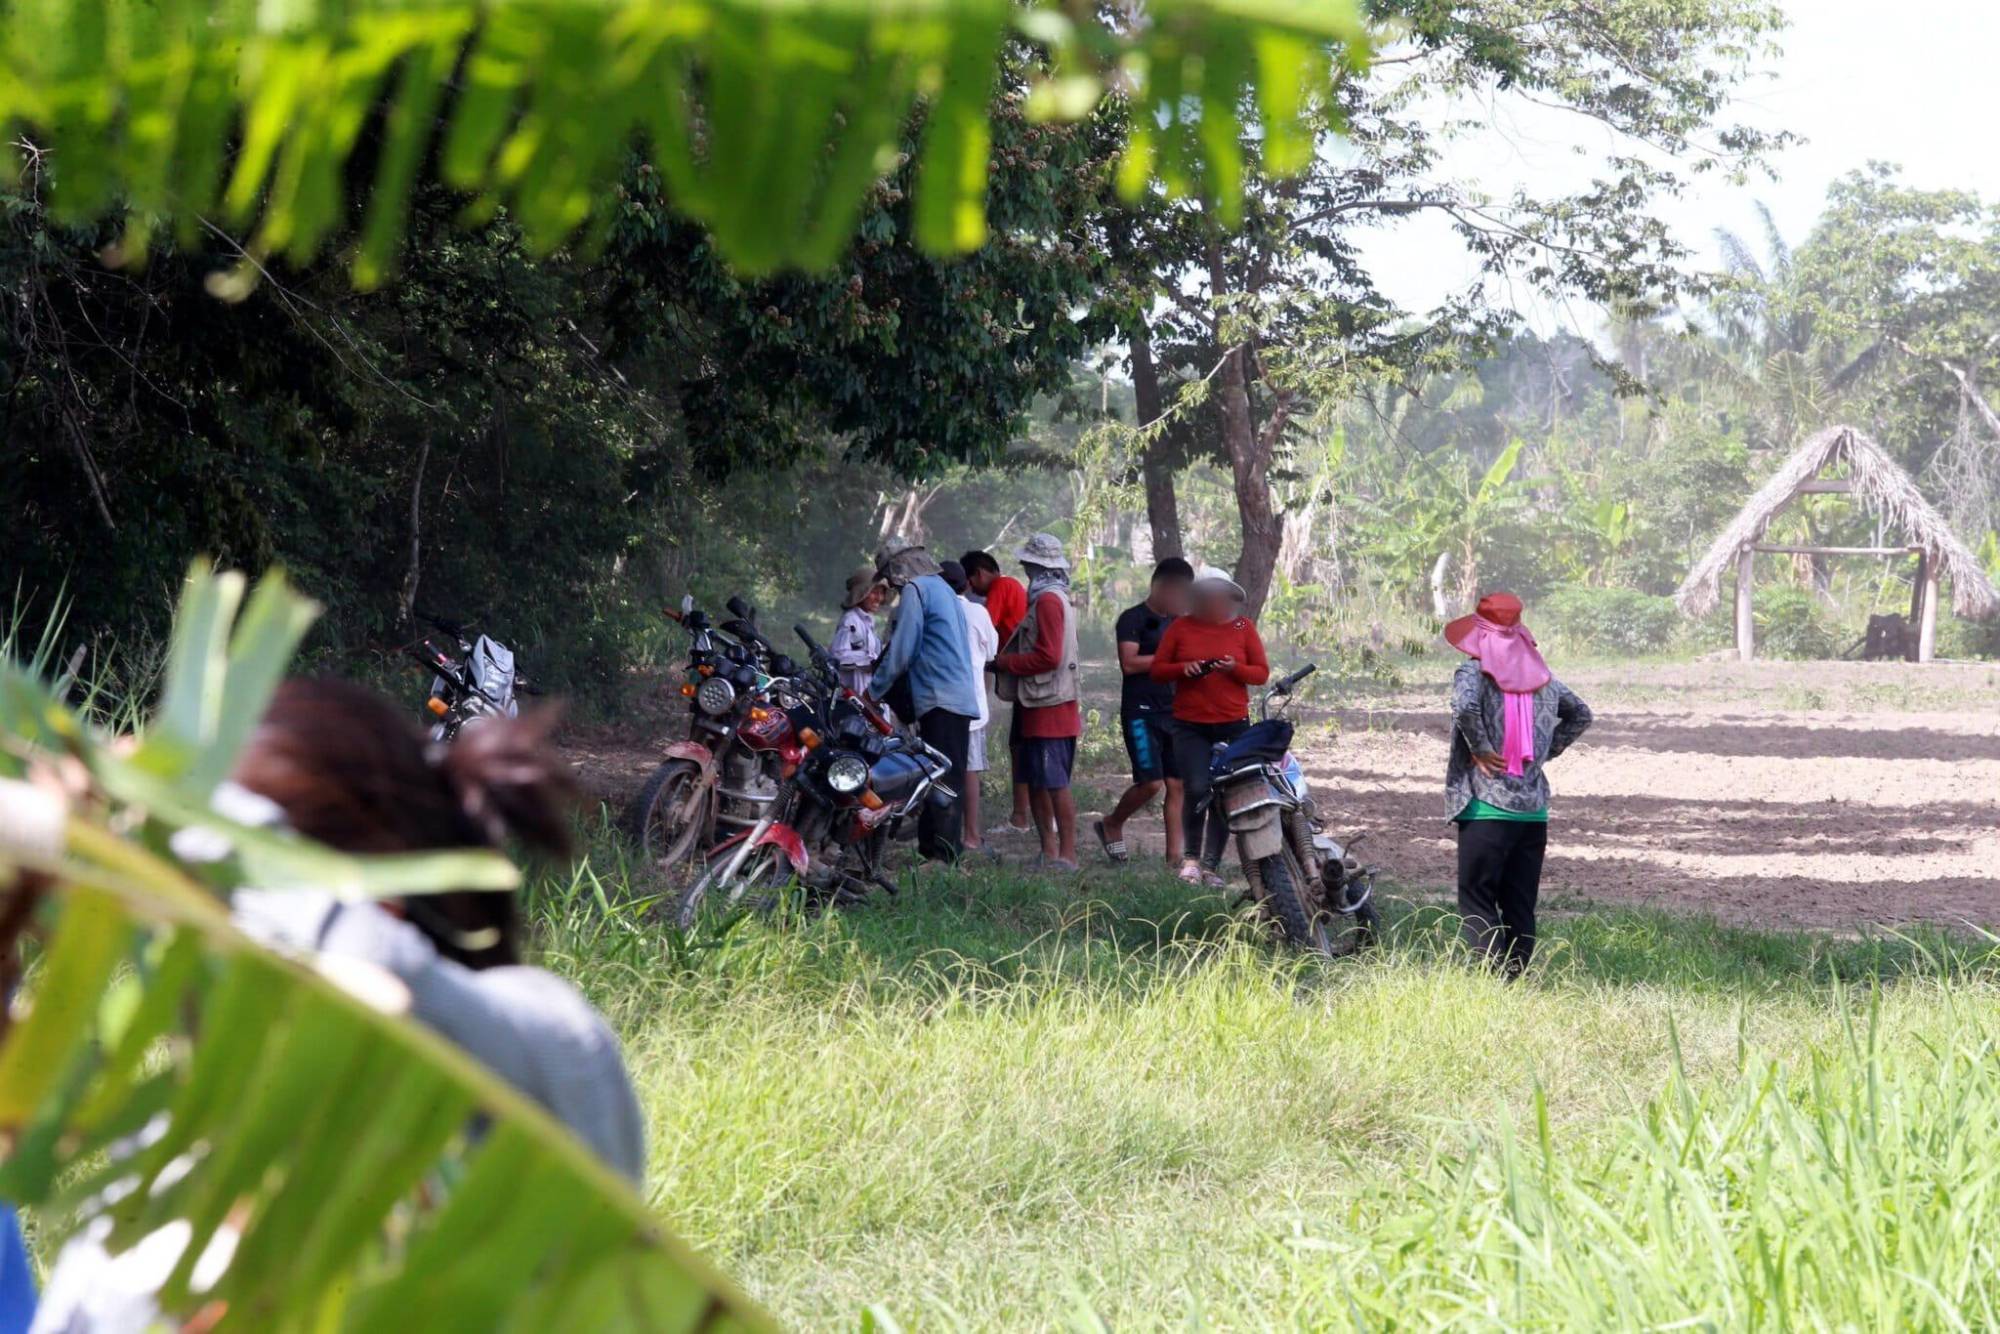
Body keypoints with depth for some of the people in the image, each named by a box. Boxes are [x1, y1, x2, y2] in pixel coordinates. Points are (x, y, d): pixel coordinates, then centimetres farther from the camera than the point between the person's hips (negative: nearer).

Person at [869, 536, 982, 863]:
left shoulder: (915, 591, -6)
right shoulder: (942, 588, 22)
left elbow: (901, 651, -10)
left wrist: (872, 692, 0)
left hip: (939, 701, -9)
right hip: (963, 698, 9)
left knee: (940, 780, -12)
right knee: (948, 779, 9)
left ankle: (942, 852, -16)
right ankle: (930, 846, 12)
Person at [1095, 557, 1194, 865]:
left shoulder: (1177, 623, 18)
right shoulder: (1134, 619, -5)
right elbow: (1129, 663, -16)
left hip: (1174, 712, 7)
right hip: (1141, 712, -7)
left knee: (1177, 784, 0)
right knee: (1151, 782, -14)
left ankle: (1174, 855, 1)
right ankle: (1111, 825, 11)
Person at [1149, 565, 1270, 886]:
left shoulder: (1243, 627, 6)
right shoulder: (1181, 627, 5)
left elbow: (1262, 673, 6)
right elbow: (1157, 669, 6)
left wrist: (1235, 669, -14)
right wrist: (1184, 668, -13)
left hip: (1233, 726, 1)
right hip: (1190, 726, -1)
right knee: (1196, 789, -15)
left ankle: (1211, 863, 12)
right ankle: (1190, 856, 4)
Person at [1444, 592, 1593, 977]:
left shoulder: (1474, 671, -8)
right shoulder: (1543, 677, 11)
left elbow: (1465, 705, -29)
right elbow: (1581, 715, 22)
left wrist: (1480, 749, -14)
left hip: (1486, 806, -5)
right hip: (1534, 810, 5)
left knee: (1477, 900, -2)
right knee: (1521, 905, 10)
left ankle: (1494, 975, -15)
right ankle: (1517, 976, 9)